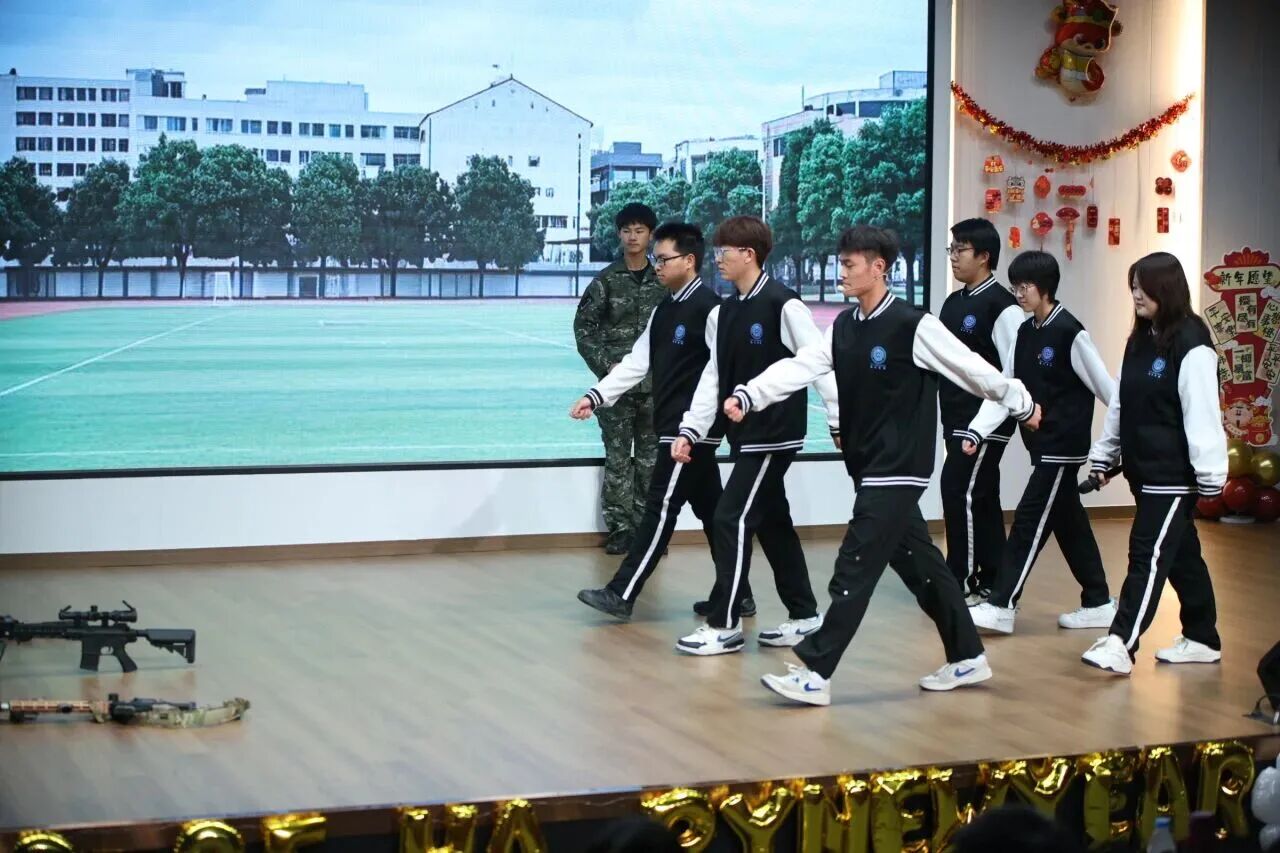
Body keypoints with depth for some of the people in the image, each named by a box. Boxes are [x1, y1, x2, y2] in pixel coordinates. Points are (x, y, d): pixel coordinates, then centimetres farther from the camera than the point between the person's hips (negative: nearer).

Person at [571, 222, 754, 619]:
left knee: (661, 508, -6)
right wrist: (597, 396, 2)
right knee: (710, 509, 13)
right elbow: (636, 362, 14)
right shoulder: (663, 311, 15)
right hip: (672, 426, 9)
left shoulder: (709, 307, -13)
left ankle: (621, 594, -5)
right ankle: (736, 593, 20)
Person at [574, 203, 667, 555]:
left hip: (655, 385, 2)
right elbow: (583, 327, -1)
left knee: (650, 458, 6)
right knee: (618, 458, 1)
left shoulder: (663, 281, 5)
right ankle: (620, 529, 7)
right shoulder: (606, 280, -1)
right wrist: (605, 365, -11)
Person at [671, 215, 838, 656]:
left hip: (775, 433, -8)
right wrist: (690, 430, 4)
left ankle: (724, 624, -3)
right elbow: (714, 376, 11)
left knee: (733, 518, -10)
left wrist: (840, 421, -13)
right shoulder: (726, 311, 9)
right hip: (744, 435, 8)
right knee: (772, 521, 13)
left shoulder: (783, 305, -14)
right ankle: (804, 615, 24)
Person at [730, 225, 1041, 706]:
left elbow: (974, 369, -5)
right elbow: (799, 367, -4)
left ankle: (815, 673, -7)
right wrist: (748, 396, -19)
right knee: (920, 564, 15)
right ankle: (967, 657, 27)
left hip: (899, 470, -8)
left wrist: (1021, 405, 5)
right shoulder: (843, 327, 7)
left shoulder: (914, 326, -14)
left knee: (855, 569, -9)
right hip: (869, 468, 8)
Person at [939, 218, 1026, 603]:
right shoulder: (953, 303, 12)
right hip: (956, 420, 8)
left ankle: (963, 583, -3)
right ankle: (991, 583, 20)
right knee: (981, 499, 13)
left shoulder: (1002, 305, -13)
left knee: (962, 494, -11)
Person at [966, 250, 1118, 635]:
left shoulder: (1069, 332, -14)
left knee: (1029, 522, -8)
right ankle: (1098, 603, 23)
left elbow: (1105, 386, -11)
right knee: (1069, 524, 13)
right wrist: (978, 431, -4)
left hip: (1064, 446, -8)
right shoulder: (1025, 333, 9)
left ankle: (1000, 606, -6)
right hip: (1042, 446, 8)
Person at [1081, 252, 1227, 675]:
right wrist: (1104, 455, 17)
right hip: (1141, 470, 8)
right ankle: (1202, 639, 26)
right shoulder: (1140, 341, 12)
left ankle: (1121, 643, -14)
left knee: (1149, 556, -11)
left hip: (1174, 475, -8)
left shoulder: (1191, 345, -14)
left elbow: (1202, 412, -18)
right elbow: (1120, 404, 17)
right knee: (1180, 555, 16)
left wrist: (1211, 474, -19)